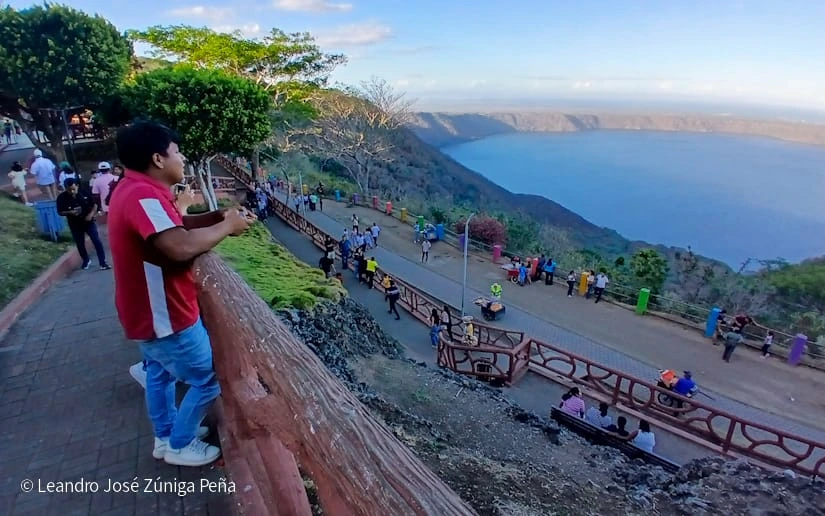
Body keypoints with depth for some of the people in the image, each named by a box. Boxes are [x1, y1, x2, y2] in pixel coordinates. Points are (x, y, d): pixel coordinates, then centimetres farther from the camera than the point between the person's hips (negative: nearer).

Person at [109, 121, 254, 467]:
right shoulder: (144, 197, -29)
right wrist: (227, 226, -25)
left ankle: (166, 436, 46)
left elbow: (173, 226, 13)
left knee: (159, 373, 26)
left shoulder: (135, 190, 5)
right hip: (165, 315, -11)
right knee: (207, 381, 7)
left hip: (149, 310, 11)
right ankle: (180, 445, 26)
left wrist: (217, 216, -2)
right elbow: (182, 247, -41)